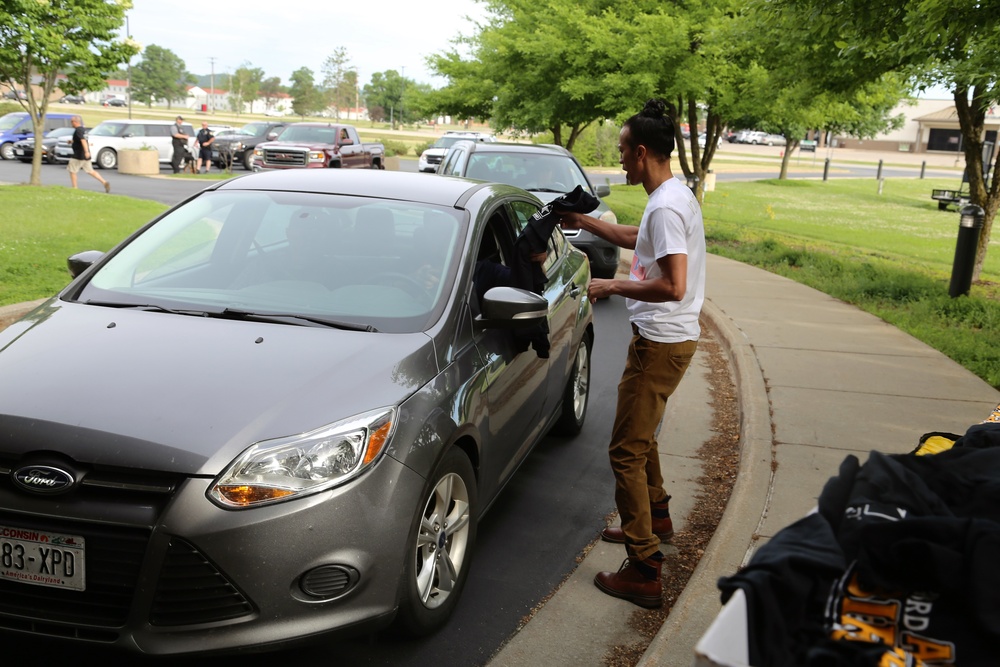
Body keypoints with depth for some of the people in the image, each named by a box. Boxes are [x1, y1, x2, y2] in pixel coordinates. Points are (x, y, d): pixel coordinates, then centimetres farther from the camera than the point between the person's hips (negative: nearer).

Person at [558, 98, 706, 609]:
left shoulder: (665, 207, -23)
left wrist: (612, 287, -19)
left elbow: (673, 285, -31)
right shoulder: (673, 195, 10)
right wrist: (585, 222, 29)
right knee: (641, 435, 27)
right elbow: (638, 239, 28)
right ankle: (656, 517, 46)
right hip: (664, 338, 11)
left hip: (661, 343, -11)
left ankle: (644, 572, -4)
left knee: (627, 451, -7)